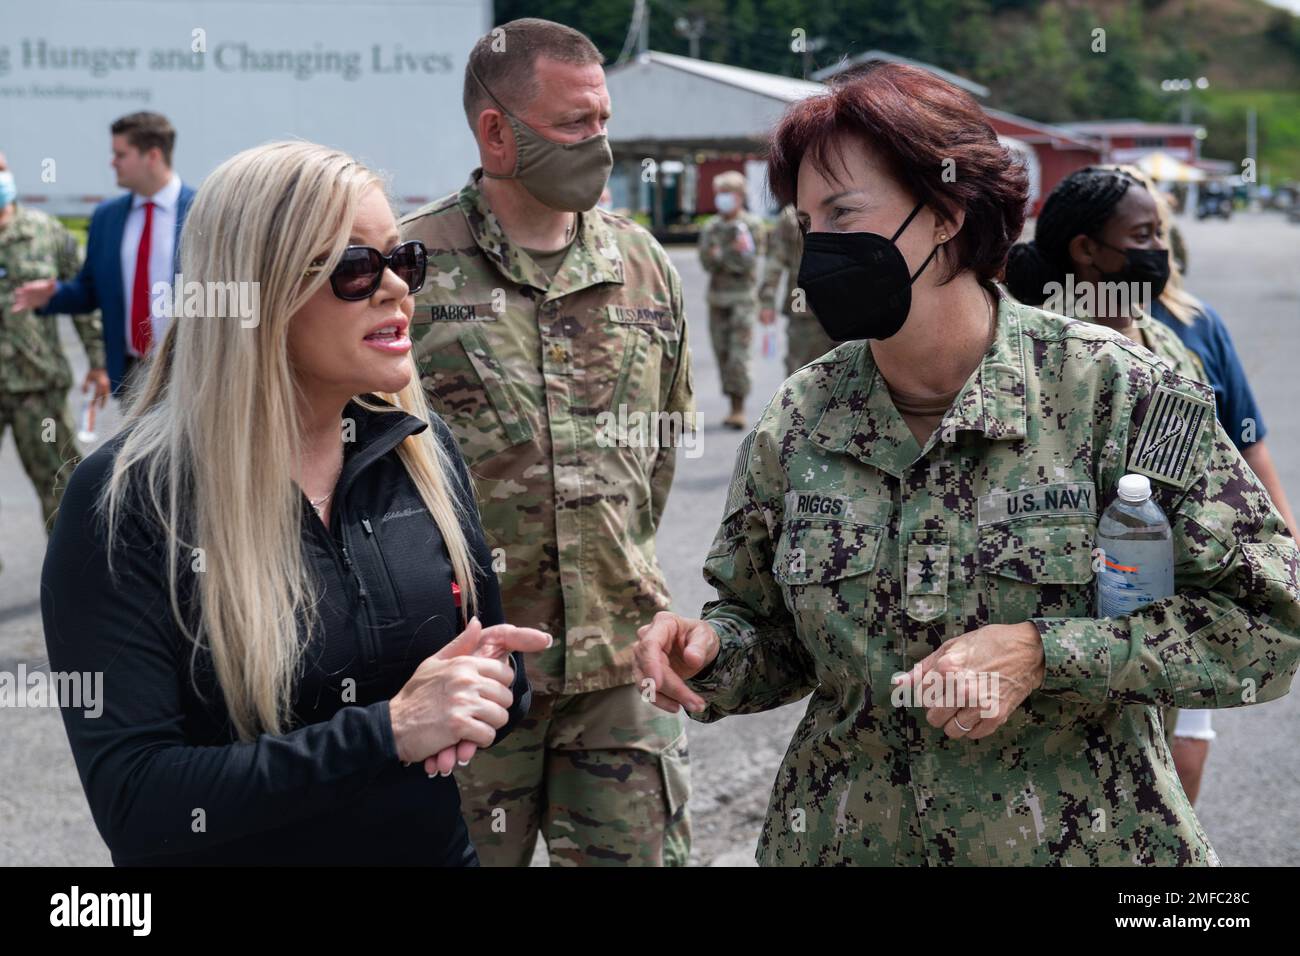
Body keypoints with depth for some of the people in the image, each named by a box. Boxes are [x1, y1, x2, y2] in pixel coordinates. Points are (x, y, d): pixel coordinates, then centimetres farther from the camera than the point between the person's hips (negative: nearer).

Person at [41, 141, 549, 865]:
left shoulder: (423, 449, -5)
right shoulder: (127, 502, -19)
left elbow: (502, 671, 5)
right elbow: (134, 803, -24)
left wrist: (485, 692, -17)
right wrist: (387, 730, -30)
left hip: (439, 846, 5)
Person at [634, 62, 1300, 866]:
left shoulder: (1111, 390, -14)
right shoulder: (798, 422, -3)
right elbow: (778, 639, 7)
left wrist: (1043, 653, -23)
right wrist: (713, 650, -15)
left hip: (1080, 838, -3)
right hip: (848, 839, 3)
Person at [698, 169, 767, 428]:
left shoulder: (753, 226, -1)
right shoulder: (710, 228, 11)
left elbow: (749, 263, -9)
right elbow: (706, 262, -2)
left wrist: (720, 255, -15)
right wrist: (733, 253, -16)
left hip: (743, 298, -5)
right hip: (717, 299, 5)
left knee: (738, 354, -13)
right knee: (722, 353, 5)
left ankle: (739, 409, -14)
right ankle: (734, 407, 12)